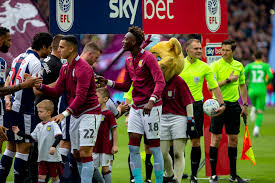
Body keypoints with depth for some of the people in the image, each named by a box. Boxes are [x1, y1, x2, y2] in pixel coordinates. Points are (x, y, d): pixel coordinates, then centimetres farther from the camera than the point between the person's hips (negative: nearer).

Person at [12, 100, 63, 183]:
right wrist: (19, 132, 15)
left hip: (53, 157, -6)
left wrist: (53, 146, -38)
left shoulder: (53, 125, -11)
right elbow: (32, 137, 17)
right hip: (42, 157, 6)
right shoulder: (39, 126, 11)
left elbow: (59, 136, -23)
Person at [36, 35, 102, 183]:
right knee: (76, 154, 6)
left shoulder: (83, 68, -17)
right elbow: (58, 91, 9)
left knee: (85, 152, -14)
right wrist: (40, 86, -7)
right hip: (75, 115, 9)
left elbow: (81, 96, -24)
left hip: (89, 113, -9)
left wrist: (65, 113, -31)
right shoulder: (64, 69, 11)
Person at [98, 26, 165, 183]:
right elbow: (126, 86, 20)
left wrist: (151, 101, -33)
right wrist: (108, 83, 4)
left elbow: (160, 82, -20)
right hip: (136, 108, 7)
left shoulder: (148, 57, -11)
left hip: (151, 107, -7)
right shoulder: (128, 61, 13)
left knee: (154, 147, -3)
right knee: (133, 146, 1)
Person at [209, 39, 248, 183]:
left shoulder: (239, 66, 10)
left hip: (234, 105, 4)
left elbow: (242, 85, 18)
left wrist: (245, 105, 14)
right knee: (216, 138, -5)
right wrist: (228, 80, -17)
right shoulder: (216, 65, -5)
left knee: (233, 139, 7)